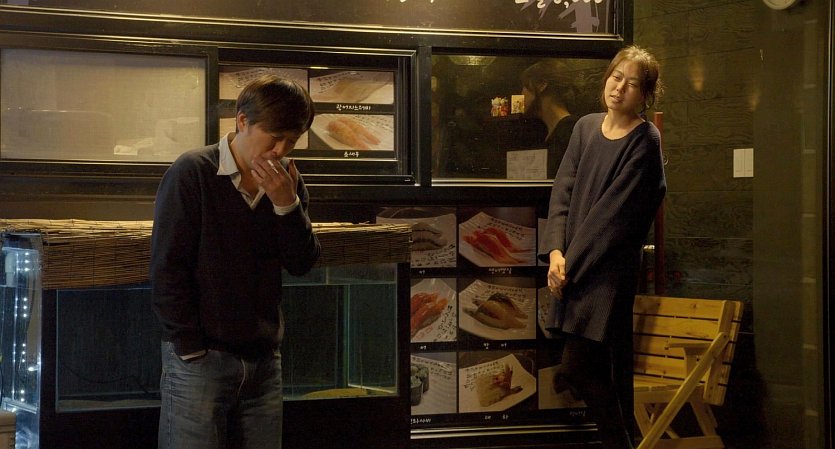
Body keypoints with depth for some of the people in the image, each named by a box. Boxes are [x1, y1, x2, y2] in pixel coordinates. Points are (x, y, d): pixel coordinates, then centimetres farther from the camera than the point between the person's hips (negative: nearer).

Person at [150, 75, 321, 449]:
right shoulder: (192, 173, -9)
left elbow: (302, 264, 2)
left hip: (263, 361, 5)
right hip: (199, 360, -5)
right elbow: (166, 270, -11)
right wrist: (191, 351, -13)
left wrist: (286, 204, -13)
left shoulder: (286, 181, 7)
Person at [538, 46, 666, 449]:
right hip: (575, 263, 6)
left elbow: (613, 210, -13)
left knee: (577, 367, -11)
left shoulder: (645, 142, -8)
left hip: (609, 267, -6)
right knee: (611, 369, 11)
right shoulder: (586, 127, 11)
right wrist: (555, 250, -6)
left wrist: (571, 262, -13)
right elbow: (562, 190, 6)